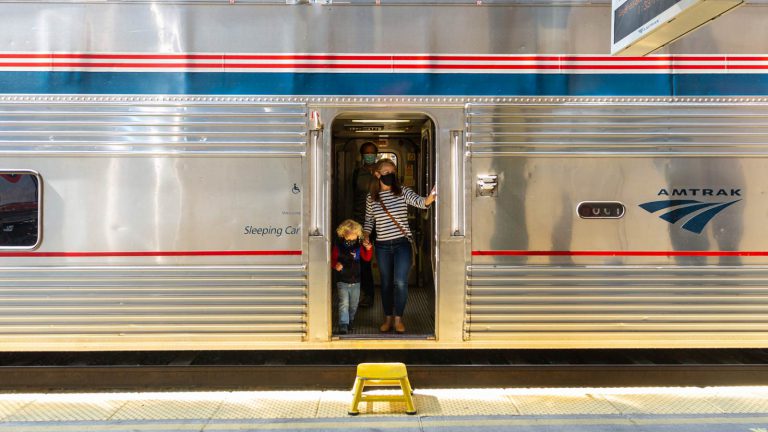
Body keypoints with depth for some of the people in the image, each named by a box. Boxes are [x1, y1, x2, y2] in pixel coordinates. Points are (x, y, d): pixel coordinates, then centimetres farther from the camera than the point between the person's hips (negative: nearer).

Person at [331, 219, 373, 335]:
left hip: (356, 282, 4)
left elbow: (367, 258, 2)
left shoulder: (359, 247, 1)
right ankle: (343, 325, -10)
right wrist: (335, 265, -25)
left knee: (353, 305, 14)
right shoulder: (338, 247, -7)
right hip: (342, 282, -3)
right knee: (344, 303, -12)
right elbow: (332, 259, -3)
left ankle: (350, 322, 34)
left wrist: (368, 249, -15)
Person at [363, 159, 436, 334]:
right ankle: (388, 318, 27)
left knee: (400, 281, -10)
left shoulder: (403, 191, -5)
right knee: (386, 283, 12)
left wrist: (431, 196, -46)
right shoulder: (371, 197, 2)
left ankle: (398, 318, 10)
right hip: (382, 246, 2)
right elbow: (369, 221, 13)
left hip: (402, 243, -2)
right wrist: (365, 238, -3)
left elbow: (420, 201, -23)